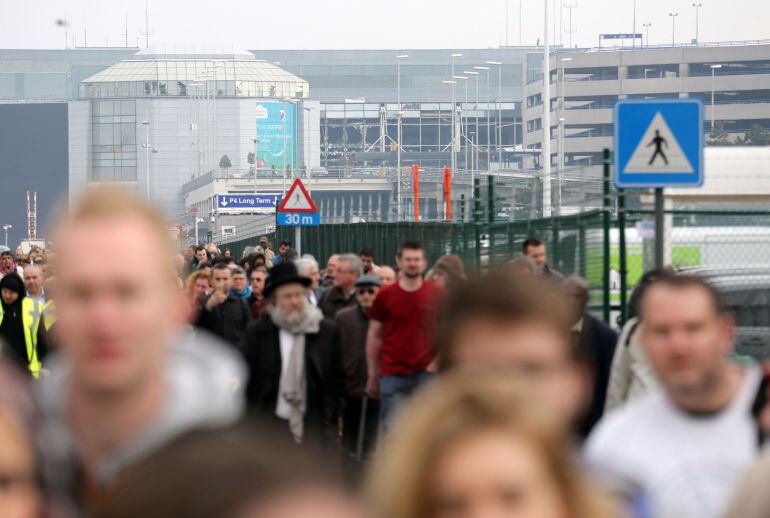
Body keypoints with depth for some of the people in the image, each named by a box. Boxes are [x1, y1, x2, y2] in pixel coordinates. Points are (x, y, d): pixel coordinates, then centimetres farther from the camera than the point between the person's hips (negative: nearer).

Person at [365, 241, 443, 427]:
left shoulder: (437, 295, 3)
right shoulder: (385, 295, 2)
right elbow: (374, 336, 7)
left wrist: (438, 362, -4)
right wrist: (373, 375, 6)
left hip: (425, 374, 0)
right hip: (392, 375, 0)